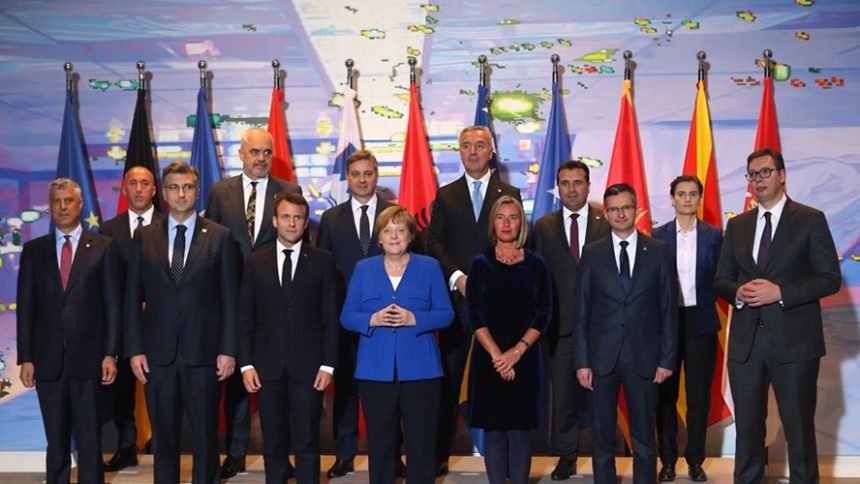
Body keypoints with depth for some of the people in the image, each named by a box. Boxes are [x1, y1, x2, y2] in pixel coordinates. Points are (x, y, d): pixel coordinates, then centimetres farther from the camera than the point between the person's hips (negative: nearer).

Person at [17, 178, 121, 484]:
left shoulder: (104, 247, 3)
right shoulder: (34, 250, 9)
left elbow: (113, 305, 1)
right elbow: (25, 307, 6)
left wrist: (111, 354, -5)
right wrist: (25, 358, 0)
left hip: (88, 357, -2)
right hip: (47, 359, 2)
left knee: (90, 441, 3)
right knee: (56, 441, 10)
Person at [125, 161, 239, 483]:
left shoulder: (220, 236, 2)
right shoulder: (144, 237, 7)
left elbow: (230, 298, 0)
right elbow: (133, 298, 6)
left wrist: (228, 349, -5)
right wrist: (134, 349, 0)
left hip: (203, 351, -2)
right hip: (157, 352, 2)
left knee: (205, 436, 6)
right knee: (163, 436, 10)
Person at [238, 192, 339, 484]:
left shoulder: (322, 261, 3)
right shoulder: (256, 262, 8)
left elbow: (331, 317, 1)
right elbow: (246, 319, 7)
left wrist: (328, 365, -5)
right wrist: (246, 364, -1)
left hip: (307, 366, -2)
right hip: (267, 367, 2)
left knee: (307, 443, 3)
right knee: (273, 443, 9)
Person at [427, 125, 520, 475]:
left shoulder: (510, 194, 10)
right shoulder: (445, 195, 12)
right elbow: (435, 242, 4)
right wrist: (458, 277, -10)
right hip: (456, 297, 1)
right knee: (449, 378, 2)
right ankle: (440, 453, 8)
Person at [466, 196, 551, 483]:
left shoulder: (535, 263, 5)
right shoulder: (481, 263, 5)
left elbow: (544, 314, 0)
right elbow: (474, 314, -2)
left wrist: (517, 351, -11)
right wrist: (496, 354, -12)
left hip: (525, 358, 0)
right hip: (488, 358, 0)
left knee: (519, 429, 2)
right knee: (492, 429, 4)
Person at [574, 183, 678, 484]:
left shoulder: (659, 251, 3)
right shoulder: (592, 253, 4)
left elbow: (669, 308, 2)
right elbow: (582, 310, 2)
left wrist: (667, 358, -2)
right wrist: (582, 361, -2)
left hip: (644, 357, 0)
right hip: (602, 357, 1)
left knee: (644, 438, 9)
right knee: (602, 437, 9)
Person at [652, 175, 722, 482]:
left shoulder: (714, 235, 3)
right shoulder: (658, 236, 2)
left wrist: (706, 304, -7)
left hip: (701, 321, 0)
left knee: (699, 393, 6)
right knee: (665, 393, 6)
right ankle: (668, 459, 16)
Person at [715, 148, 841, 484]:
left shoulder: (810, 220, -1)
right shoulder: (737, 225, 12)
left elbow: (830, 278, -6)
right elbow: (721, 280, 12)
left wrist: (780, 292, -17)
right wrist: (739, 291, -10)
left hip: (793, 341, -4)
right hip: (745, 341, 4)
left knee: (799, 429, 4)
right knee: (747, 428, 12)